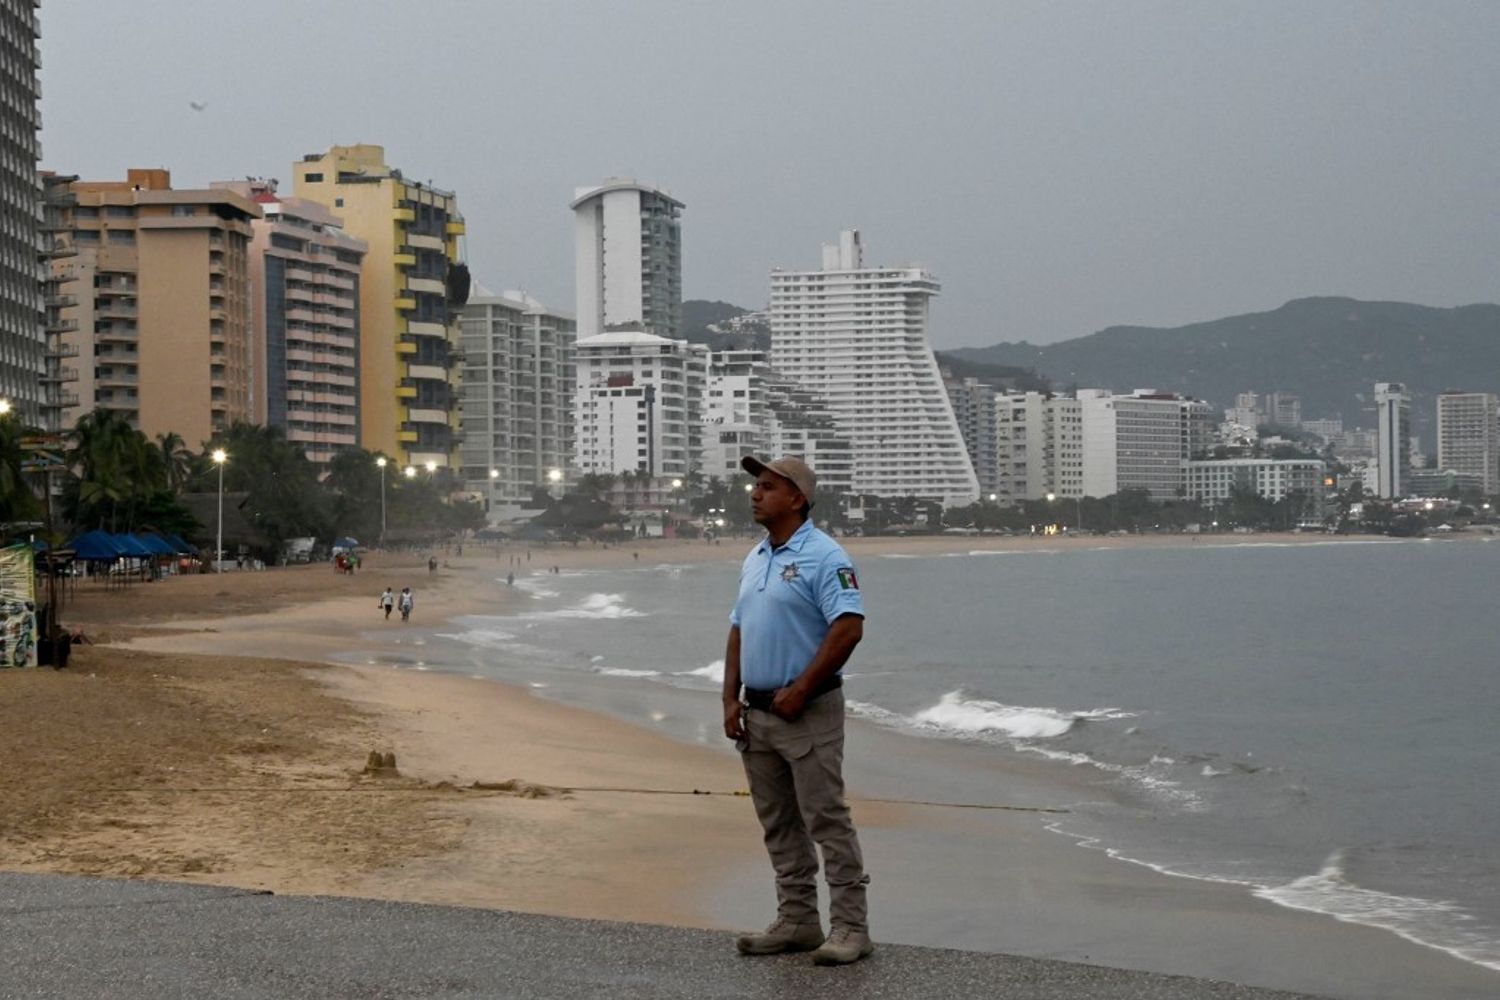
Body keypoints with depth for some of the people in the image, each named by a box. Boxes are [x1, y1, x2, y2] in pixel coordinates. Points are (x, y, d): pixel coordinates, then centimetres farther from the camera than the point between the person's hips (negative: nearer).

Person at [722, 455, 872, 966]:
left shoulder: (824, 556, -12)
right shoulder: (754, 560, 15)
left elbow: (849, 628, -20)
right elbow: (738, 632, 19)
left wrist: (800, 690, -20)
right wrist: (731, 699, 9)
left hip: (807, 712, -8)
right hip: (758, 714, 9)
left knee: (827, 822, -7)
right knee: (778, 826, 12)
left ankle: (850, 927, -4)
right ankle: (797, 920, 19)